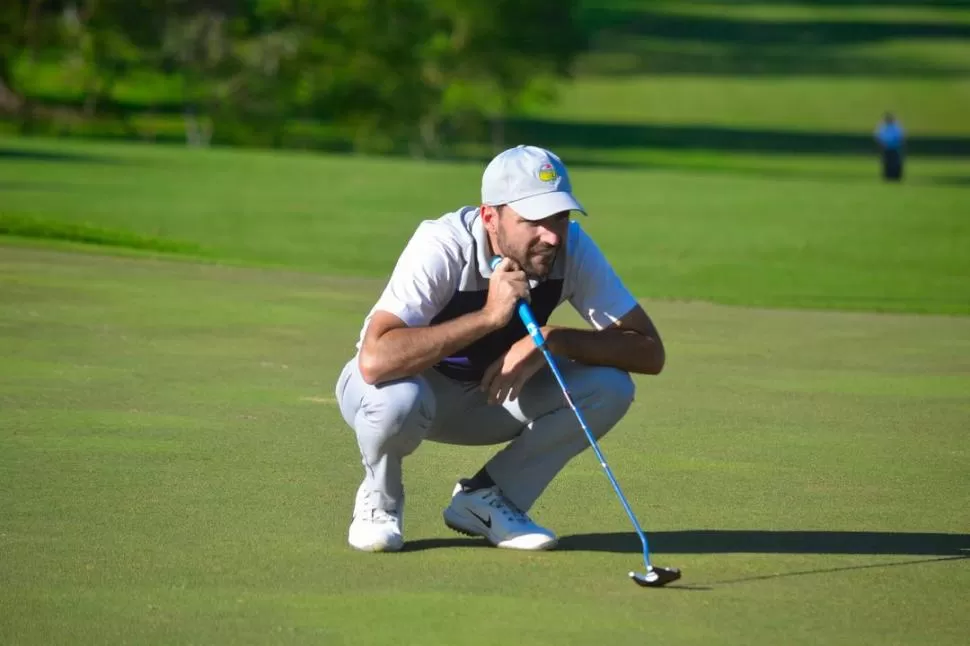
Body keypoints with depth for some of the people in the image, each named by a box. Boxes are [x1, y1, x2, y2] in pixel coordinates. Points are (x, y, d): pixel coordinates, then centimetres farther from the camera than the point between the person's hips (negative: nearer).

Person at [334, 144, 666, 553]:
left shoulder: (573, 248, -19)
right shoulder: (443, 247, -32)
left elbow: (650, 352, -19)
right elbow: (375, 361, -45)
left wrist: (552, 340, -32)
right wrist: (488, 316, -46)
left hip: (495, 396, 4)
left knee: (609, 388, -20)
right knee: (399, 397, -40)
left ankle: (486, 499, -1)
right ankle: (379, 502, -5)